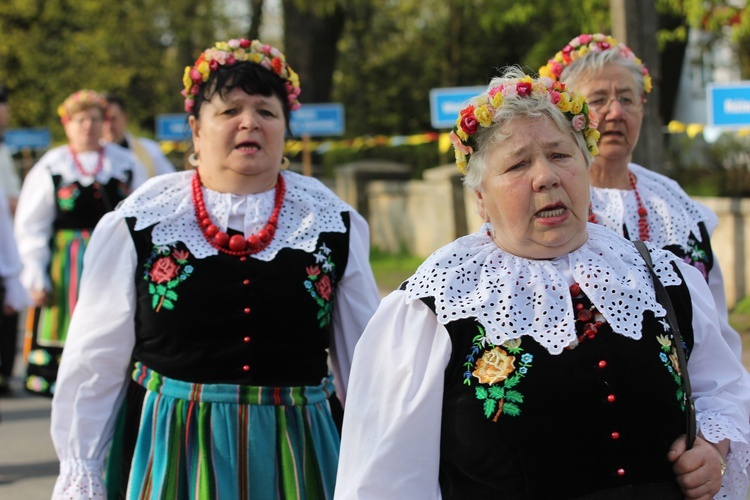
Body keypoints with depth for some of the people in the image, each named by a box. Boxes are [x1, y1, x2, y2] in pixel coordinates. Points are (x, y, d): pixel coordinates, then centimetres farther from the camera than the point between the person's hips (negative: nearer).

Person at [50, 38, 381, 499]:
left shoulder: (332, 221, 3)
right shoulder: (140, 222, -2)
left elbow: (364, 359, 8)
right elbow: (95, 364, 1)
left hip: (297, 451, 1)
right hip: (172, 451, -1)